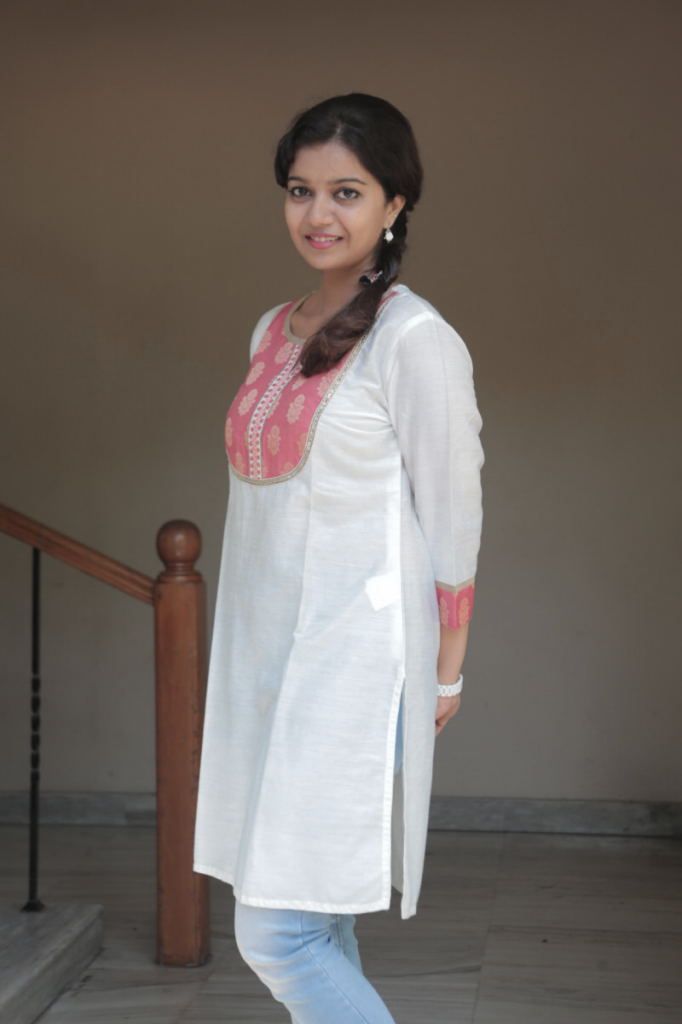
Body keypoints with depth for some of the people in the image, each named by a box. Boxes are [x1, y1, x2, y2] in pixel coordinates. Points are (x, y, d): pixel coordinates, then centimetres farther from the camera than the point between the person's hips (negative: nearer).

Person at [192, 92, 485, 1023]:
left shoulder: (415, 340, -12)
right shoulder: (272, 332, 11)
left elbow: (453, 522, -8)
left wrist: (445, 673, -3)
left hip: (351, 668, -7)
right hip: (264, 664, 8)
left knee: (279, 934, -9)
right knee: (314, 930, 12)